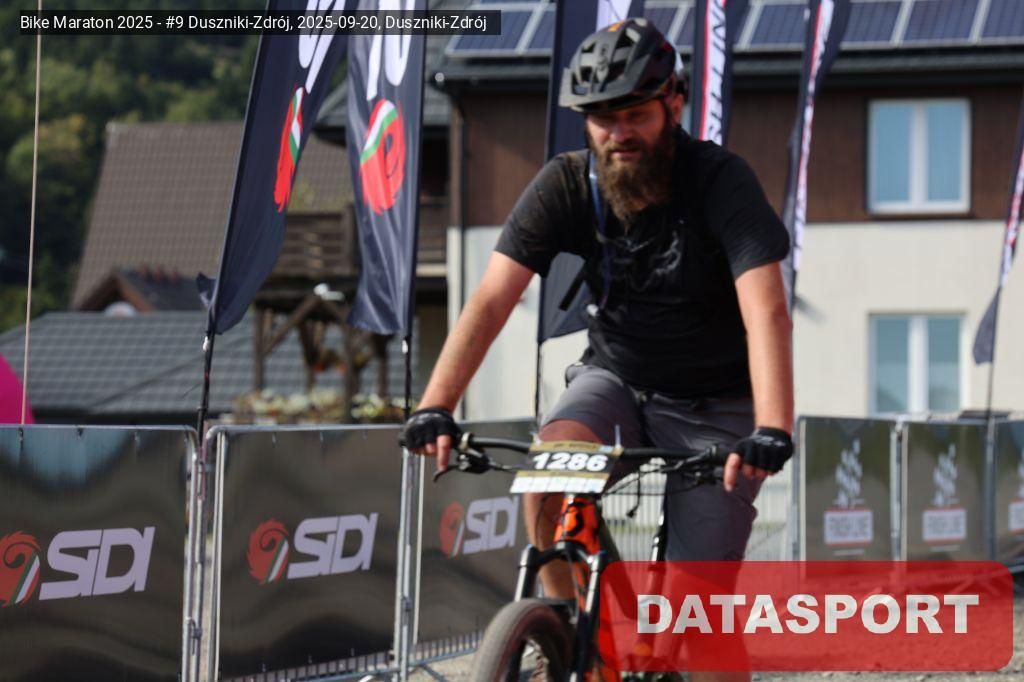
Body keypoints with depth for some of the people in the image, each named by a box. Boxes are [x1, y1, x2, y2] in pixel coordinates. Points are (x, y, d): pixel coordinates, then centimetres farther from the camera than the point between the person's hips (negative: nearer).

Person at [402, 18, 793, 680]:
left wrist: (773, 430, -48)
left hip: (715, 404, -2)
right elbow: (491, 301, -20)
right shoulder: (565, 186, -13)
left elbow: (766, 312, -33)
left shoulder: (721, 180, -22)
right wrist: (436, 406, -34)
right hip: (616, 378, 2)